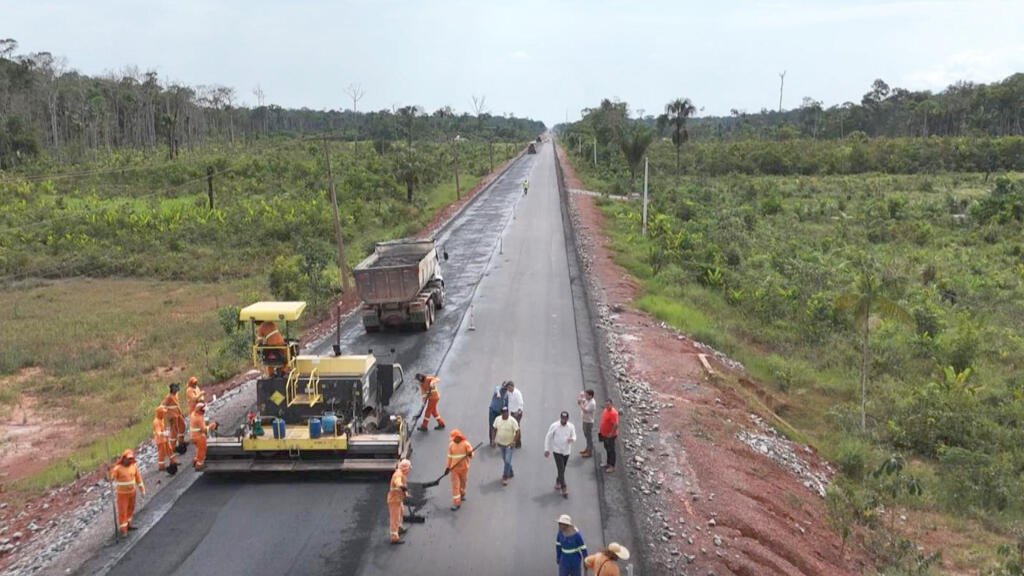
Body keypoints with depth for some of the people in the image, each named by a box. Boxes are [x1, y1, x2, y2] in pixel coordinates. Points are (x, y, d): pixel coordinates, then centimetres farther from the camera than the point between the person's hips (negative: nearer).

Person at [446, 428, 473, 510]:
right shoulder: (451, 445, -3)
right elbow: (449, 457, 6)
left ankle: (462, 494, 46)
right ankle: (456, 503, 1)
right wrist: (448, 466, 4)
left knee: (463, 483, 18)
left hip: (464, 468, -1)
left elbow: (471, 455, -12)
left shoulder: (466, 444, -11)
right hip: (454, 468, 1)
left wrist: (470, 454, -35)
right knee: (455, 485, -3)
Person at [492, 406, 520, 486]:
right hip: (501, 444, 5)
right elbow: (495, 429, 8)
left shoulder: (512, 421, -17)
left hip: (509, 444, -5)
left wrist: (514, 441, -21)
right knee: (505, 460, 18)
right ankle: (510, 473, 37)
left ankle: (505, 477, 0)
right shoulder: (497, 419, -3)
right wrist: (494, 439, 5)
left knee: (507, 461, -8)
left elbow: (517, 431, -14)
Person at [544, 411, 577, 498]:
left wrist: (572, 439, -23)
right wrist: (546, 449, -8)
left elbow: (574, 436, 2)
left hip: (567, 451, 3)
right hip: (557, 451, -3)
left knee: (562, 470, 16)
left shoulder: (571, 426, -6)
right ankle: (564, 489, -4)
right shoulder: (554, 426, -13)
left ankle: (558, 482, 43)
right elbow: (548, 437, -6)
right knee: (561, 470, -9)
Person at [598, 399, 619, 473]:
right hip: (604, 434, 9)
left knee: (611, 450, 1)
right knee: (607, 449, 22)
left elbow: (616, 425, -29)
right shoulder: (605, 410, 3)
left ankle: (612, 467, 11)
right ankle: (608, 462, 38)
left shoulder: (613, 413, -26)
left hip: (610, 435, -9)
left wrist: (611, 433, -24)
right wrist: (600, 429, 15)